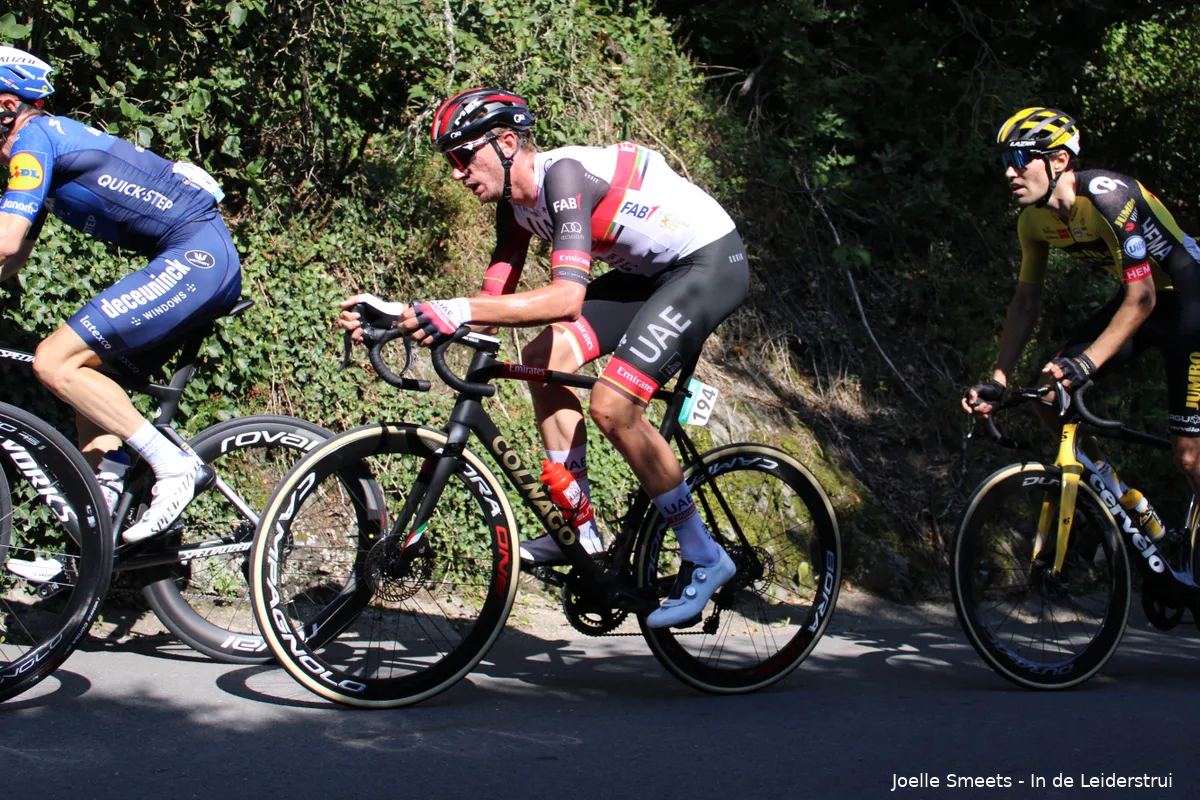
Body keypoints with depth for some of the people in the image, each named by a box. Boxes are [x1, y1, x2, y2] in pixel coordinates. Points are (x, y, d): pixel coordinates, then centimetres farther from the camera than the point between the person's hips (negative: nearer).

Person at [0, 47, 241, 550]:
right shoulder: (43, 146, 21)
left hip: (196, 254, -10)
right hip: (205, 263, 10)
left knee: (54, 362, -16)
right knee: (89, 379, 11)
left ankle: (175, 465, -12)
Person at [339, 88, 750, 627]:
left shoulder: (563, 174, -26)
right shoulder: (517, 204, 2)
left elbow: (567, 297, -38)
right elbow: (496, 300, 2)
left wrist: (459, 310, -45)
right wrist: (400, 311, -9)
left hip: (714, 262, -10)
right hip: (652, 269, 10)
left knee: (612, 405, -19)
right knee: (543, 359, -3)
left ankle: (704, 559, -5)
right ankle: (580, 530, 5)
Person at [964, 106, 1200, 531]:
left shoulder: (1107, 196, -31)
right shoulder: (1034, 218, -8)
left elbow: (1142, 298, -33)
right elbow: (1026, 300, 1)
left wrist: (1084, 362, -42)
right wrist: (998, 381, -7)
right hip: (1137, 294, 7)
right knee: (1051, 394, -5)